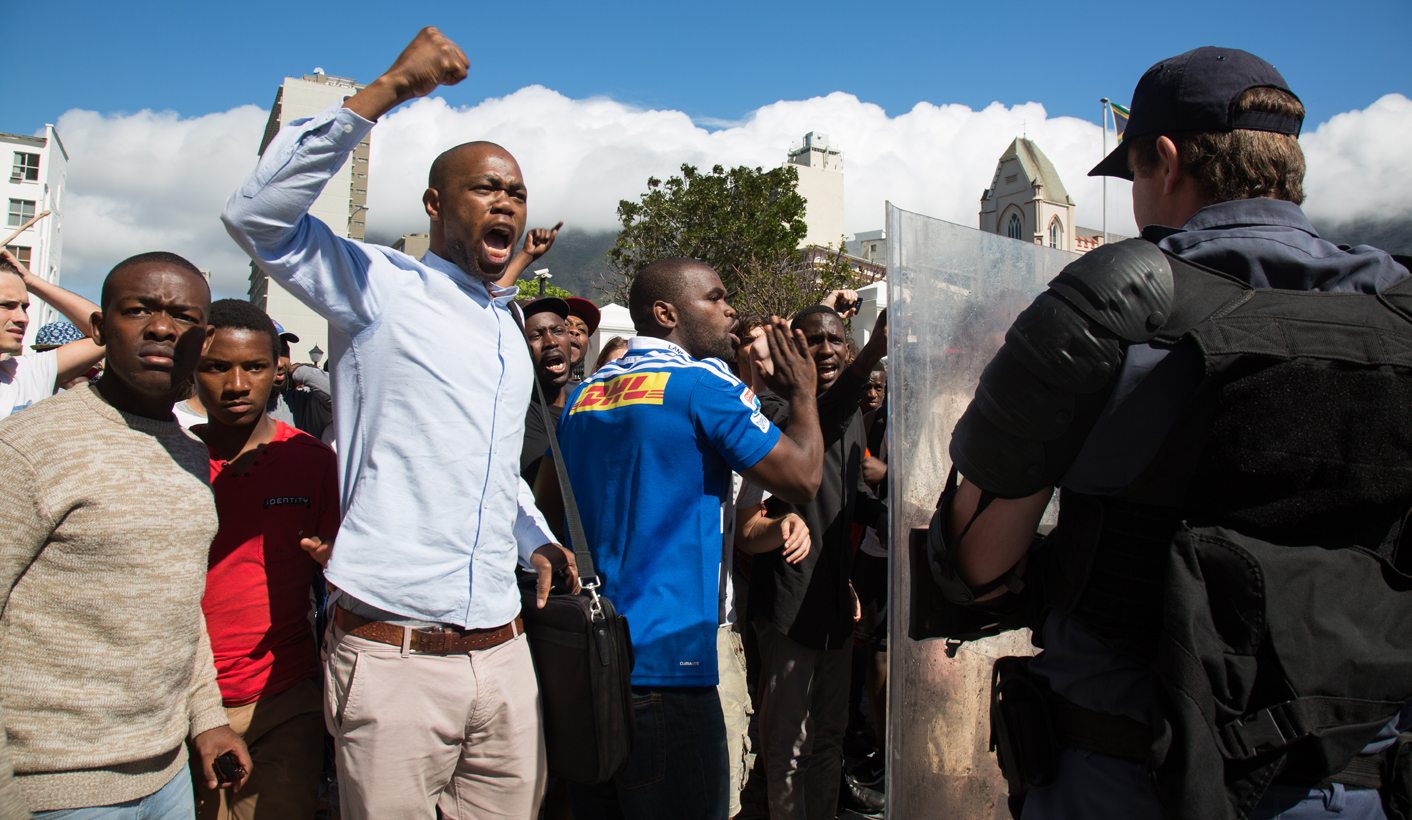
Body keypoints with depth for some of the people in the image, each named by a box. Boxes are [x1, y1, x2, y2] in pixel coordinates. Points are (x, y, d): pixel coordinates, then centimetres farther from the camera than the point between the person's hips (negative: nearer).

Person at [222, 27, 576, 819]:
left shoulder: (508, 328, 19)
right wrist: (386, 91, -21)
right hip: (394, 658, -6)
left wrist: (537, 539, 13)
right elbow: (258, 215, -19)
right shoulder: (381, 285, -2)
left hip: (504, 653, 7)